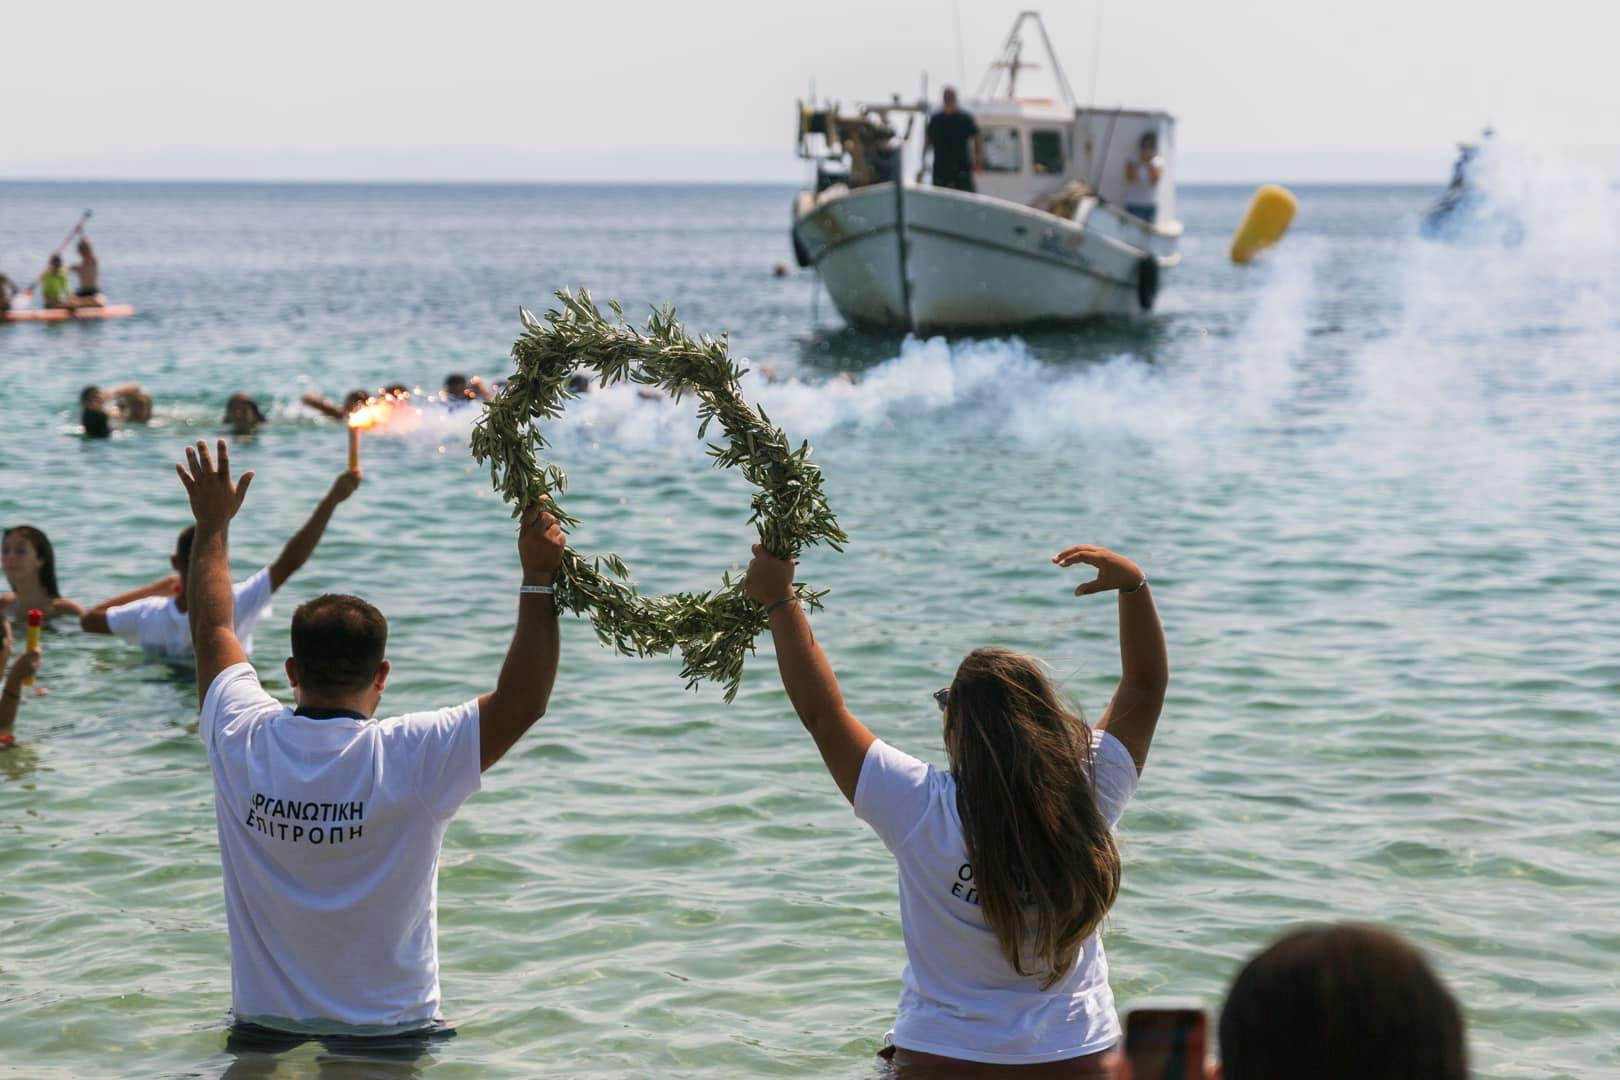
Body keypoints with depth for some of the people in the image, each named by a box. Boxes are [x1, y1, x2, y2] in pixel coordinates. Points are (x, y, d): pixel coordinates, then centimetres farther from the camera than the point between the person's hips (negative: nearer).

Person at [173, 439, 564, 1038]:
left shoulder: (243, 744, -9)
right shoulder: (411, 757, -20)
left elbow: (211, 628, 9)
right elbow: (523, 700, -12)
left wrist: (213, 524, 22)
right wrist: (538, 578, -6)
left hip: (266, 1030, 4)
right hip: (393, 1031, -3)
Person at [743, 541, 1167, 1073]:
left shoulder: (925, 812, -21)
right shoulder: (1088, 800, -14)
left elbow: (820, 710, -12)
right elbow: (1147, 684, 0)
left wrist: (779, 600, -5)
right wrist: (1133, 584, 0)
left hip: (942, 1054, -2)